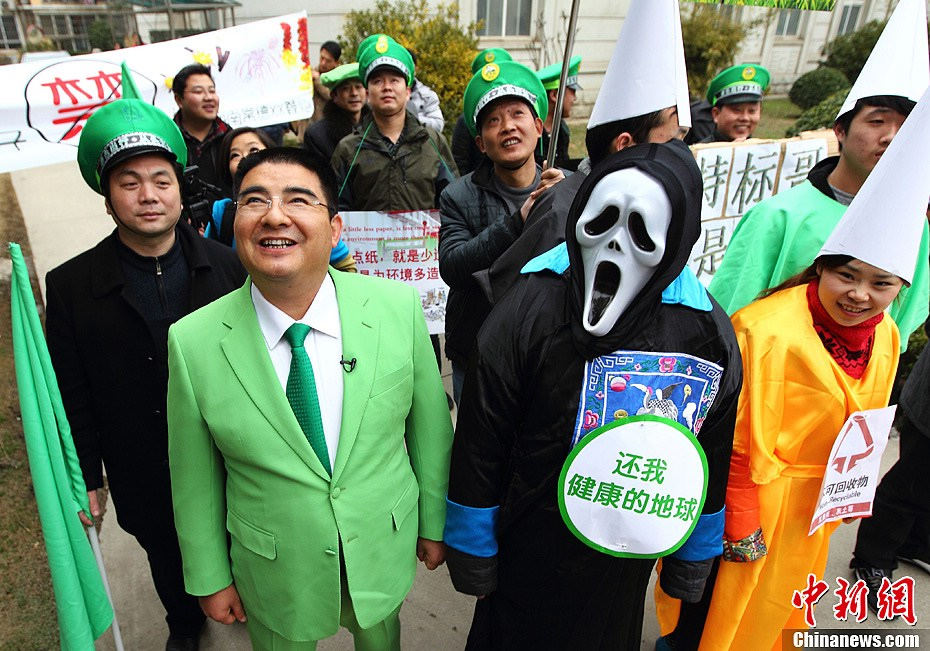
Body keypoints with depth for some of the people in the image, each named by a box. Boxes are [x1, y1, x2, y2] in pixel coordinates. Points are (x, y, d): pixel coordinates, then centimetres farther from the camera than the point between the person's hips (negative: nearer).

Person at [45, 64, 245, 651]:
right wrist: (85, 481, -3)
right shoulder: (72, 285, -10)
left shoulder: (224, 266, -10)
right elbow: (73, 395, -5)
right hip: (144, 478, 0)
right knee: (170, 561, 24)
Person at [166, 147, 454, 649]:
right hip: (273, 572, -1)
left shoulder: (399, 307, -18)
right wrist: (210, 579, 2)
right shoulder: (193, 343, -19)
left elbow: (429, 425, -7)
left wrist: (434, 524, 3)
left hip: (385, 549, 2)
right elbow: (195, 480, -8)